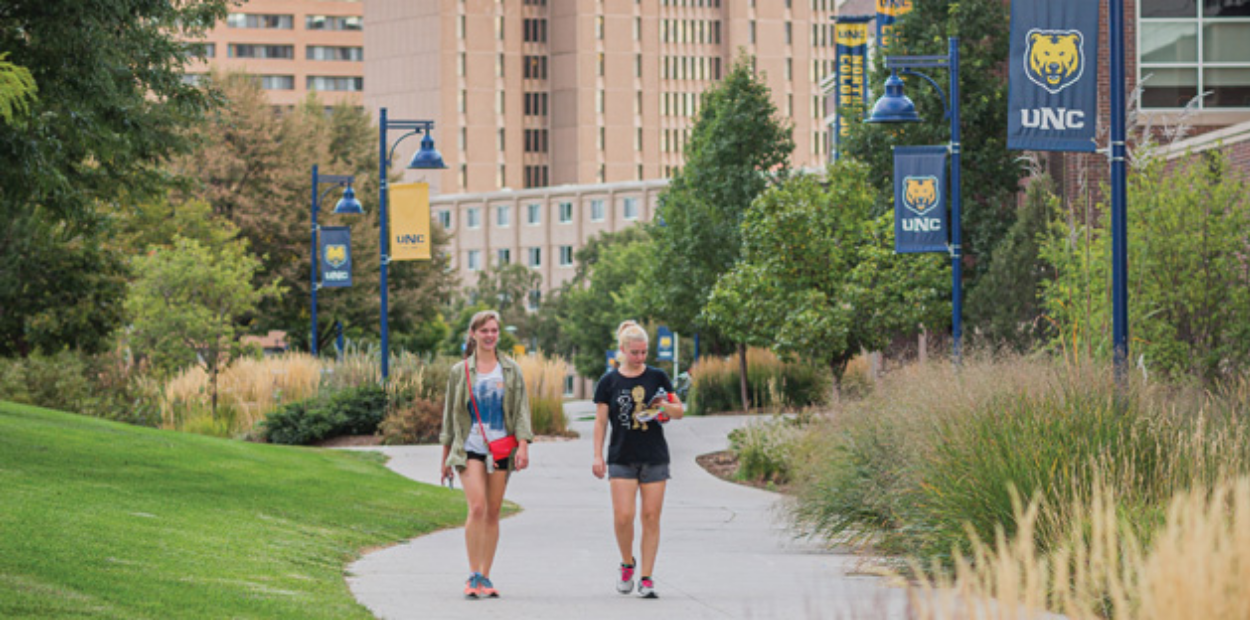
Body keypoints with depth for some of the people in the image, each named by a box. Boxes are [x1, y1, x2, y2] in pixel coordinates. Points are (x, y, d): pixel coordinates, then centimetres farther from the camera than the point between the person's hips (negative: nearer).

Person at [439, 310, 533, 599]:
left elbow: (521, 409, 5)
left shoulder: (510, 371, 8)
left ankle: (485, 577, 12)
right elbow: (450, 413, 11)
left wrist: (523, 445, -9)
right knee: (477, 507, -17)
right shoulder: (460, 372, 6)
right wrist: (445, 456, 13)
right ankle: (473, 576, -14)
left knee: (493, 513, 4)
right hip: (469, 447, -2)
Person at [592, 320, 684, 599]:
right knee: (623, 516, -12)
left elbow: (680, 411, 8)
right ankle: (627, 563, 15)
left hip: (655, 458, 1)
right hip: (621, 458, -1)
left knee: (651, 517, -1)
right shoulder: (609, 382, 3)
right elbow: (600, 421, 6)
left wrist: (666, 406, -14)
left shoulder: (657, 377, 4)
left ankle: (646, 578, 6)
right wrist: (597, 456, -1)